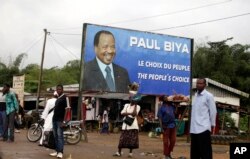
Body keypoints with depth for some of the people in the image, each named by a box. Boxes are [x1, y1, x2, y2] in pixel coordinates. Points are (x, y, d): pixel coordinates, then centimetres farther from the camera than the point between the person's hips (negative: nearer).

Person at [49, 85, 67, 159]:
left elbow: (66, 110, -14)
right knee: (55, 136, 7)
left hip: (60, 120, -8)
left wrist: (63, 120, -21)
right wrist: (53, 118, 16)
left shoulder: (64, 98, -6)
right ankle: (57, 151, 11)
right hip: (55, 119, 8)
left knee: (60, 136, -11)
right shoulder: (57, 99, 19)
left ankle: (60, 152, -12)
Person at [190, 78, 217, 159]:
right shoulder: (195, 95, 15)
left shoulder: (209, 96, -4)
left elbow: (213, 111, -3)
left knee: (205, 152, -3)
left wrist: (212, 125, -3)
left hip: (203, 128, -7)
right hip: (194, 128, 7)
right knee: (194, 152, 12)